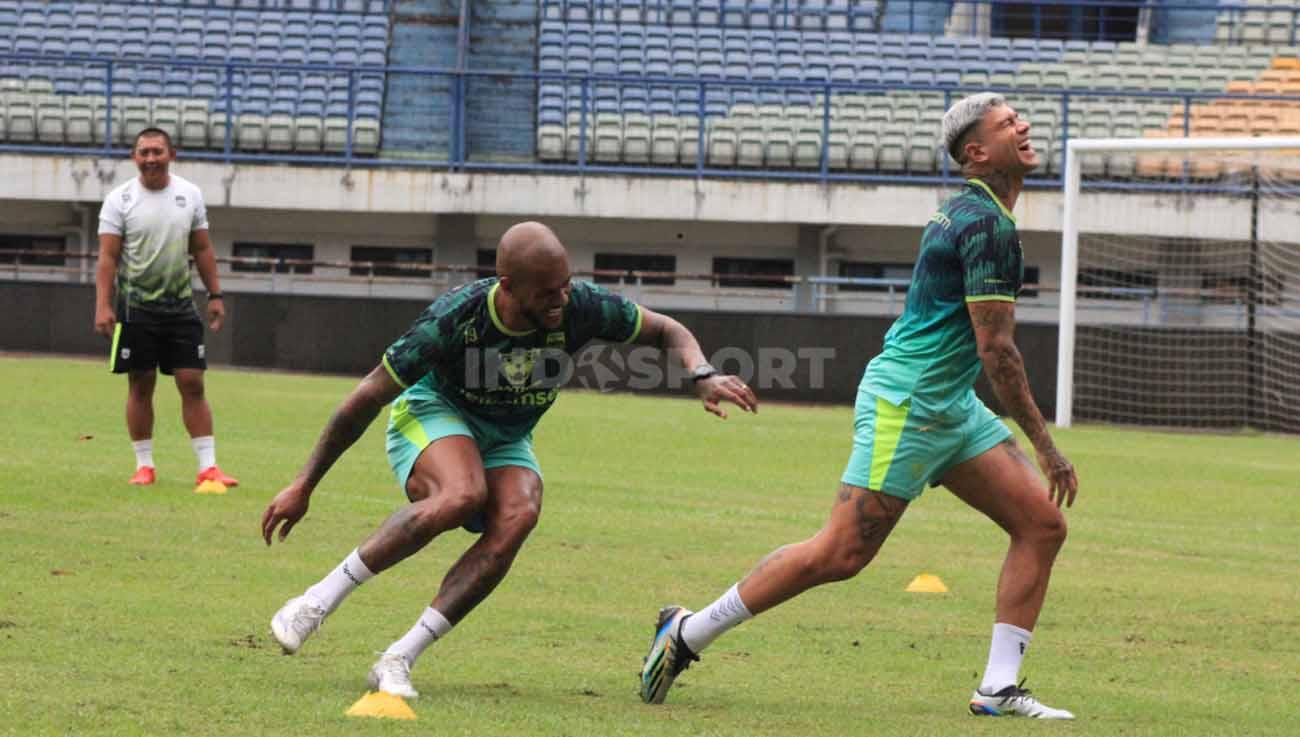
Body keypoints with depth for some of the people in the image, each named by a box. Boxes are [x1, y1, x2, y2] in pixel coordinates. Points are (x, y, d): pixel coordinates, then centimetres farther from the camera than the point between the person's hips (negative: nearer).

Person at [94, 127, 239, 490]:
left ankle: (208, 466, -3)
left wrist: (215, 295, 6)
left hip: (180, 305, 2)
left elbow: (202, 249, 11)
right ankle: (144, 464, 11)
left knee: (192, 383, -2)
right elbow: (108, 256, -8)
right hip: (135, 306, -2)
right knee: (141, 385, 2)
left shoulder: (190, 195, 5)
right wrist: (103, 305, -16)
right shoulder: (120, 200, -5)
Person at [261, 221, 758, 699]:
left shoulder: (581, 307, -22)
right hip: (432, 412, -4)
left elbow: (667, 331, -3)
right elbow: (367, 398, -20)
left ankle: (398, 661, -27)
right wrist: (303, 486, -16)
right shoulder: (454, 318, -30)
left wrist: (703, 376, -25)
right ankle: (320, 599, -25)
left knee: (518, 516, -30)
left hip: (506, 441, 4)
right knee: (463, 495, -38)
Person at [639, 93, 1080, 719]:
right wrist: (1045, 445, -17)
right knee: (841, 555, -10)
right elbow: (996, 350, -20)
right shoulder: (987, 225, -17)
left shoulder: (966, 213, 14)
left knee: (1043, 523, 1)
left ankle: (999, 688, 0)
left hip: (951, 407, 10)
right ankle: (688, 632, 2)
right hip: (905, 403, -10)